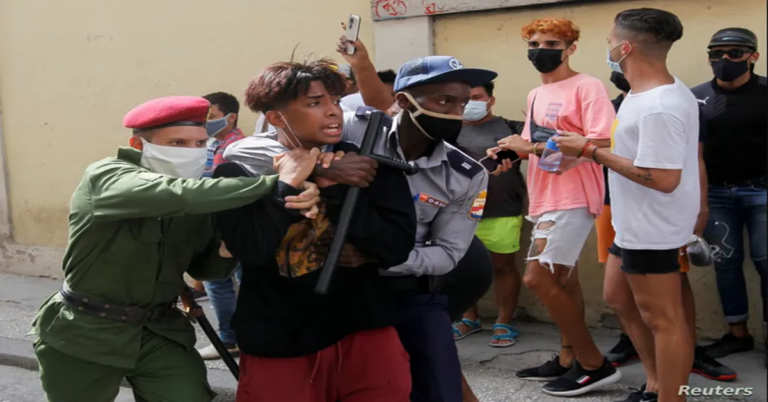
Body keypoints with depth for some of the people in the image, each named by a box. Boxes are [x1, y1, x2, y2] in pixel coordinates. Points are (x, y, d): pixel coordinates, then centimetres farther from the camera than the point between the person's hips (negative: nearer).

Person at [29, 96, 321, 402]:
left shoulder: (199, 197, 0)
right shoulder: (105, 177, -19)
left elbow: (203, 268, 8)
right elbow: (181, 195, -38)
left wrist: (226, 249, -15)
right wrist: (277, 181, -37)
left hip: (160, 333, 4)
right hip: (84, 334, -4)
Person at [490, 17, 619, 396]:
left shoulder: (587, 87, -11)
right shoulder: (535, 95, 16)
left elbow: (603, 143, -21)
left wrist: (532, 147, -20)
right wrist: (510, 150, -1)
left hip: (572, 198, -9)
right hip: (544, 199, 9)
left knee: (538, 279, -13)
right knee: (562, 281, 14)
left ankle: (594, 364, -2)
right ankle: (569, 359, 24)